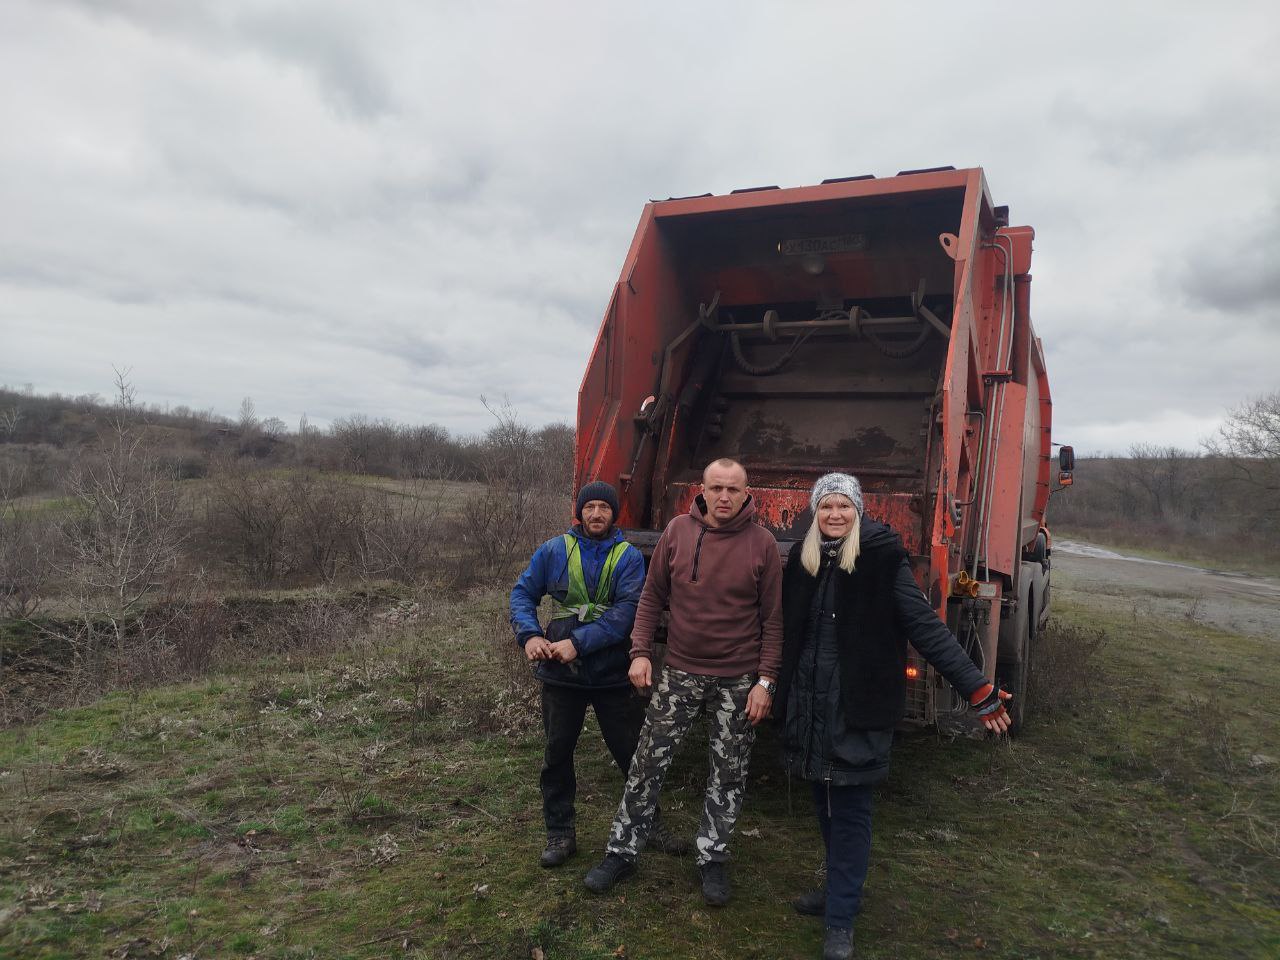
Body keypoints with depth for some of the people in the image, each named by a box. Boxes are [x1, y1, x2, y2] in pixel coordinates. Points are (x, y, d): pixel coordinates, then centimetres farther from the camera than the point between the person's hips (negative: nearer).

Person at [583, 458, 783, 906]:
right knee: (647, 764, 7)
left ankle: (711, 859, 30)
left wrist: (765, 680, -8)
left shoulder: (761, 543, -8)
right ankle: (621, 853, 24)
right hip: (680, 672, 1)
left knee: (729, 774, 10)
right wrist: (640, 652, -5)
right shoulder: (677, 531, -3)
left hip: (738, 680, -1)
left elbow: (772, 617, -4)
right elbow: (653, 596, 4)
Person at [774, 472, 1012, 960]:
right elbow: (787, 627, 13)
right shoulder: (802, 557, 3)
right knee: (825, 800, 17)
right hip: (809, 699, 5)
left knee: (849, 808, 5)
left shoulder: (881, 557, -11)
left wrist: (978, 689, -14)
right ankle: (840, 889, 38)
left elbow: (926, 627, -12)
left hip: (858, 705, -4)